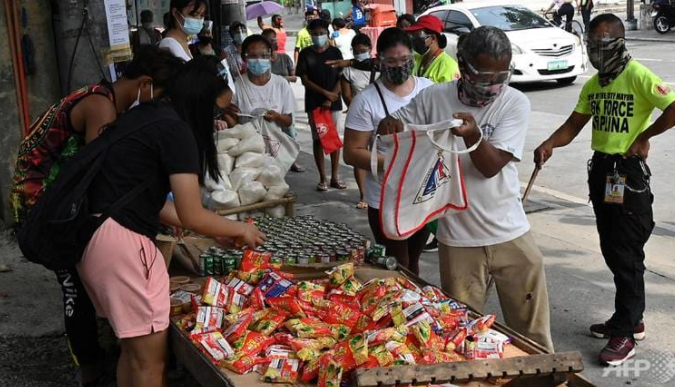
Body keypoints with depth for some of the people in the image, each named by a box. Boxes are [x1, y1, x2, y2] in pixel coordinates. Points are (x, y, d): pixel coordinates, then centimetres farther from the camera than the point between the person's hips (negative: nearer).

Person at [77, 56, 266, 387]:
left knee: (132, 349, 20)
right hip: (121, 239, -10)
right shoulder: (175, 128, -11)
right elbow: (191, 216, -11)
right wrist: (240, 229, 7)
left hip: (93, 233, 10)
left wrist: (214, 232, 20)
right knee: (150, 359, 1)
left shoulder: (148, 115, 16)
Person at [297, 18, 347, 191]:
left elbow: (341, 78, 0)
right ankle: (322, 178, 7)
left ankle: (335, 177, 10)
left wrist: (331, 99, -12)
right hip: (313, 103, 0)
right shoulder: (305, 54, 2)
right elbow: (304, 79, -3)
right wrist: (325, 92, -11)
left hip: (334, 103, 0)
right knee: (318, 139, 2)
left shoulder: (335, 52, 3)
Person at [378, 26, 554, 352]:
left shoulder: (515, 103, -6)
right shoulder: (433, 98, -4)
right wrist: (388, 125, -16)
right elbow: (394, 126, 8)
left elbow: (491, 166, -14)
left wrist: (473, 136, -34)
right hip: (458, 240, 0)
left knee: (533, 329, 10)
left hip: (511, 236, 0)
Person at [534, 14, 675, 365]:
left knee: (626, 254, -3)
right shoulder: (593, 84, 12)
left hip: (629, 172, -8)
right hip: (601, 169, 9)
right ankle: (631, 319, 29)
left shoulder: (638, 76, -14)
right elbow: (573, 125, 10)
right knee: (611, 250, 15)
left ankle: (625, 333, 5)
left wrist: (644, 136, -15)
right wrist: (549, 144, -8)